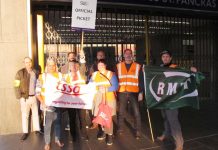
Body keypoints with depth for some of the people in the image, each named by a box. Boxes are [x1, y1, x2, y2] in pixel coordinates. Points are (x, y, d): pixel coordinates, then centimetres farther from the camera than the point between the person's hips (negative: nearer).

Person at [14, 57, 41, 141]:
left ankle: (37, 129, 27)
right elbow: (17, 86, -7)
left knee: (35, 114, 13)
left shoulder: (35, 72, 5)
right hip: (24, 97, -3)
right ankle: (25, 132, 19)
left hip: (34, 96, 3)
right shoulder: (20, 73, -6)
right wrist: (19, 97, -12)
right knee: (25, 115, 7)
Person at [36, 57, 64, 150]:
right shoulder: (42, 77, -4)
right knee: (47, 124, 6)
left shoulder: (60, 75, 2)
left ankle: (58, 139, 32)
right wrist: (42, 102, -18)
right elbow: (37, 92, -5)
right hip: (47, 105, -2)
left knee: (58, 122, 14)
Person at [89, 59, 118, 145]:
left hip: (108, 98, -4)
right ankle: (103, 131, 28)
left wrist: (106, 89, -19)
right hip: (98, 98, 4)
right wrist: (97, 88, -7)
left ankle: (109, 134, 7)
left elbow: (115, 86, -9)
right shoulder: (94, 74, 12)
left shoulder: (110, 74, -1)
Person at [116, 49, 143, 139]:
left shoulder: (138, 66, 5)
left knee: (136, 113, 0)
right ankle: (120, 129, 28)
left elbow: (141, 80, 5)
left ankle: (137, 131, 14)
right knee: (121, 112, 12)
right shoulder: (118, 66, 8)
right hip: (122, 93, 1)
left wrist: (141, 92, -4)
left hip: (134, 93, -1)